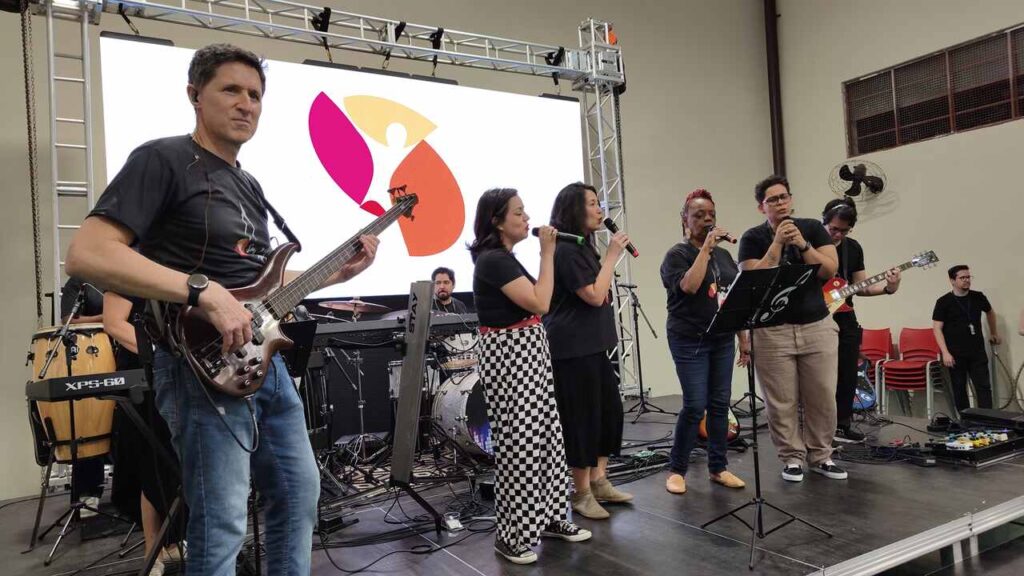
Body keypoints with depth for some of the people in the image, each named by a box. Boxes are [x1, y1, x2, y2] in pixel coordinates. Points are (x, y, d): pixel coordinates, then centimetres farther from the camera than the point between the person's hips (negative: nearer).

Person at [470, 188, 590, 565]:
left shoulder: (504, 258, 14)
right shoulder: (493, 259, -16)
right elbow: (540, 303, -21)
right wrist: (547, 253, -15)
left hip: (527, 352, 10)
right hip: (509, 354, -10)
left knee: (544, 434, 13)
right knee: (518, 442, -3)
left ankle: (548, 518, 26)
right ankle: (511, 535, 10)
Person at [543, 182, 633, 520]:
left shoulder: (582, 248, 16)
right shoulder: (564, 250, -15)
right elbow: (595, 296, -17)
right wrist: (612, 257, -11)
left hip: (594, 345, 10)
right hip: (572, 349, -10)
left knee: (609, 410, 12)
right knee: (581, 418, -1)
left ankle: (599, 481, 24)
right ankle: (581, 493, 12)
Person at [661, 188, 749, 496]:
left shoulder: (724, 255, 13)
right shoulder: (677, 254, -5)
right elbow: (689, 286, -24)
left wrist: (743, 338, 12)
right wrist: (705, 248, -19)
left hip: (722, 340, 6)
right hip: (690, 341, -6)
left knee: (720, 404, 8)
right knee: (695, 406, -7)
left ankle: (718, 468, 20)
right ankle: (676, 469, 9)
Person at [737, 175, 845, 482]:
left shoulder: (813, 228, 6)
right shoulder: (753, 238, -1)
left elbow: (829, 270, -3)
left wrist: (802, 244, -15)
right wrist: (778, 243, -15)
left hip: (817, 326, 2)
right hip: (772, 330, -2)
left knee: (823, 398, 6)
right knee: (782, 402, 0)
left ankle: (820, 455, 21)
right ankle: (792, 457, 15)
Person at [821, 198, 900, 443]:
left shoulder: (854, 248, 8)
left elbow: (860, 287, 9)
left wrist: (887, 288, -7)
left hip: (844, 318, 6)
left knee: (848, 374, 9)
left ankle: (843, 423, 21)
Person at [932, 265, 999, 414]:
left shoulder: (978, 297, 4)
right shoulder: (944, 302, -6)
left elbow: (990, 312, 26)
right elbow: (937, 328, -8)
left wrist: (994, 333, 34)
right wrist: (945, 353, -15)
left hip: (978, 352, 3)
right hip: (955, 354, -3)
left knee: (983, 386, -1)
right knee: (959, 388, 5)